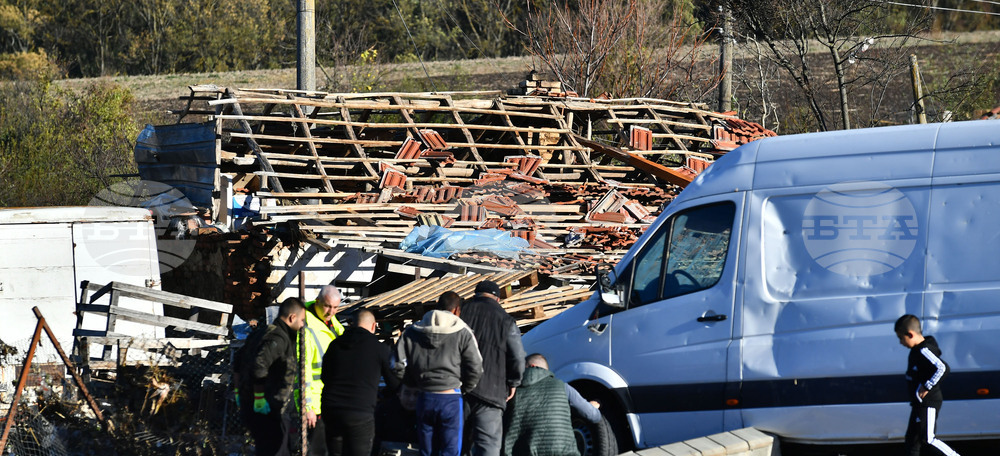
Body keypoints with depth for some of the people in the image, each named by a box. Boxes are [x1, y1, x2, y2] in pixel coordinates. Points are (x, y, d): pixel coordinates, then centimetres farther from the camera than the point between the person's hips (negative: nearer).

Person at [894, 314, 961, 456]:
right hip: (919, 404, 10)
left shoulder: (924, 351, -21)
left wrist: (927, 387, -27)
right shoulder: (917, 350, 10)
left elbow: (943, 368, -32)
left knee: (927, 439, -8)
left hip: (928, 404, -10)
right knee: (911, 439, 11)